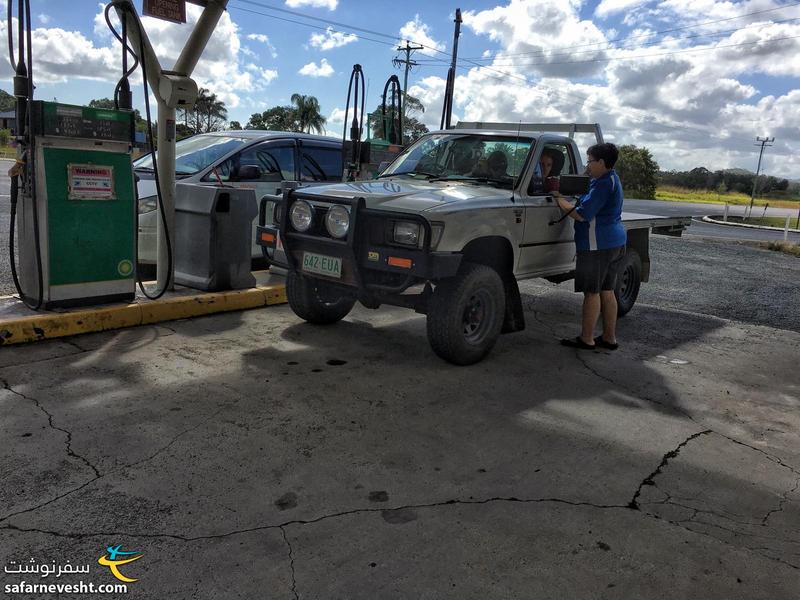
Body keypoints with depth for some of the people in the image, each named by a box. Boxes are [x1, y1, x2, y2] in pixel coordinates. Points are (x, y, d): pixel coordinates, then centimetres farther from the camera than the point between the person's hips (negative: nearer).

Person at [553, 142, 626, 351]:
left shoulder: (603, 184, -16)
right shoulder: (611, 180, 17)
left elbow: (581, 214, -19)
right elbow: (589, 207, 19)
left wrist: (559, 200, -8)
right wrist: (564, 198, 12)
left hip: (598, 245, -10)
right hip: (615, 242, 10)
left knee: (592, 293, -3)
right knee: (607, 292, 13)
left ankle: (586, 339, 4)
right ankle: (609, 338, 19)